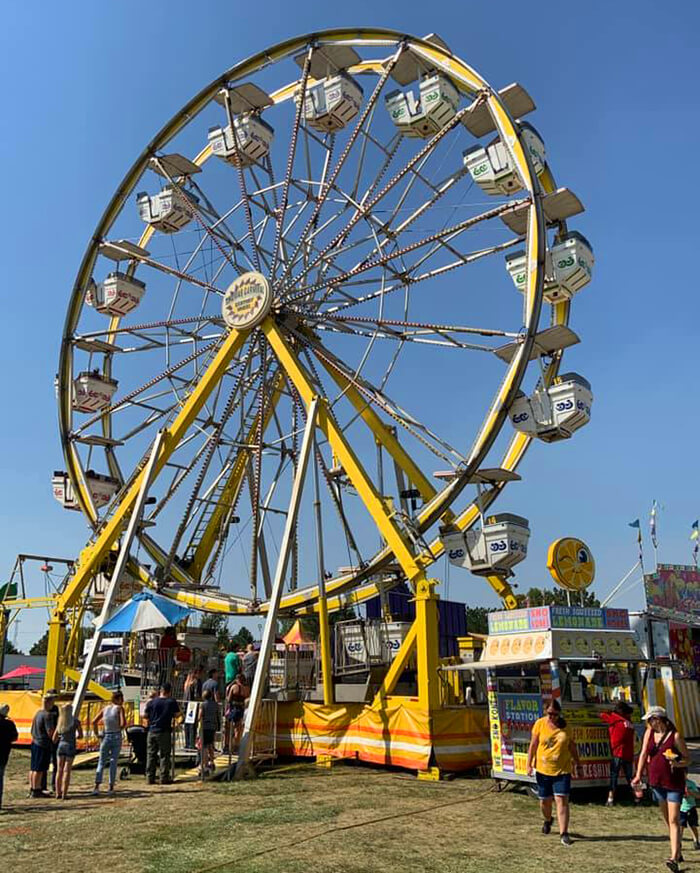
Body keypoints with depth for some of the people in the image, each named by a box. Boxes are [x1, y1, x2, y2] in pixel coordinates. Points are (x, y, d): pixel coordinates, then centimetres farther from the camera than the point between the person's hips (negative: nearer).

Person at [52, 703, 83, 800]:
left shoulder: (59, 723, 6)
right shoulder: (76, 721, -5)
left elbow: (54, 739, 10)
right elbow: (80, 736, 2)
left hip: (61, 745, 3)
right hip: (70, 746, -3)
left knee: (60, 771, 12)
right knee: (67, 771, -1)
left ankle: (58, 793, 12)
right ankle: (64, 794, -3)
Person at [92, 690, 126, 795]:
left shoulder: (105, 709, 7)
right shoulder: (119, 708, -5)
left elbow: (94, 722, 1)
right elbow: (123, 723, -15)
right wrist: (119, 729, 5)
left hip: (106, 737, 2)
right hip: (116, 737, -2)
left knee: (101, 762, 7)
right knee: (114, 762, 6)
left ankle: (97, 786, -7)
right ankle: (111, 787, 8)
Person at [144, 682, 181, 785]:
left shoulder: (151, 702, -1)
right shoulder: (172, 702, -6)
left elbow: (146, 716, 6)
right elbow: (177, 714, -1)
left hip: (152, 731, 2)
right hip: (164, 732, -2)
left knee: (151, 754, 10)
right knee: (165, 755, 5)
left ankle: (150, 778, 11)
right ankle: (164, 778, 4)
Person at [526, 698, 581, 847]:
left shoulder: (566, 727, -2)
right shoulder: (540, 724, -6)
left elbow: (572, 746, 10)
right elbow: (533, 745, -2)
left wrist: (577, 763, 12)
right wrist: (529, 764, -4)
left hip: (562, 770, -1)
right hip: (543, 769, 1)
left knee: (562, 800, -9)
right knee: (545, 800, 13)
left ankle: (564, 833, -4)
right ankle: (547, 820, 42)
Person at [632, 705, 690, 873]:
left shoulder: (675, 736, -14)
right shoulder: (649, 733, 1)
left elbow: (687, 758, -6)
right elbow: (644, 754, 0)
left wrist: (678, 764, -27)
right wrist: (638, 775, -8)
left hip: (674, 783, -6)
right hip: (657, 782, 6)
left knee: (674, 820, -10)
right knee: (668, 820, 17)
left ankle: (674, 859, -13)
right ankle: (678, 853, 33)